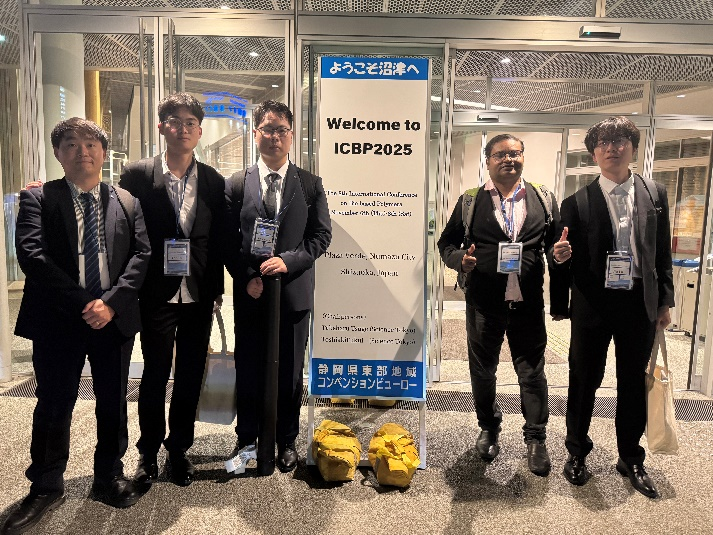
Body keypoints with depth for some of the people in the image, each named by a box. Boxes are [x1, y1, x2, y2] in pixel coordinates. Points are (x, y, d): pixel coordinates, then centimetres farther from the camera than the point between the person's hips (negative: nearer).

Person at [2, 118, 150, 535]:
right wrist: (81, 303, -18)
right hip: (58, 320, -2)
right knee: (54, 405, 9)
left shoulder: (127, 203, 8)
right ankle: (47, 488, 28)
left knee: (114, 403, 11)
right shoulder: (38, 199, 2)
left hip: (115, 318, 2)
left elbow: (142, 255, -1)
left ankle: (110, 477, 30)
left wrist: (111, 302, -14)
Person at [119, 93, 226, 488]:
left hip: (199, 296, 2)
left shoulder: (214, 182, 4)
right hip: (157, 295, -2)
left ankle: (179, 449, 30)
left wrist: (216, 289, 4)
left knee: (190, 377, 11)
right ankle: (148, 453, 29)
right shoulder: (138, 175, -1)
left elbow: (219, 240, 5)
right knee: (154, 376, 9)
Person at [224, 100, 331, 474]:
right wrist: (246, 277, -11)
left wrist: (288, 260, -16)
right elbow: (229, 240, 2)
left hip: (293, 292, 0)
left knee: (290, 373, 11)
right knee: (248, 372, 11)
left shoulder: (310, 185, 3)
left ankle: (286, 441, 30)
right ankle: (246, 439, 31)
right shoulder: (236, 185, 3)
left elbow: (321, 235, -2)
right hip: (250, 293, 1)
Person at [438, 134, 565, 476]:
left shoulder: (543, 199, 8)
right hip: (483, 304, 0)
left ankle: (535, 438, 26)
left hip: (528, 303, 0)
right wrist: (459, 259, -14)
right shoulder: (470, 201, 4)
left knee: (532, 372, 8)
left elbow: (556, 242, 12)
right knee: (482, 371, 13)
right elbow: (447, 241, 6)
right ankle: (488, 428, 35)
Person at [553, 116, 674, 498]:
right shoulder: (576, 202, -3)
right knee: (584, 381, 9)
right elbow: (570, 260, -1)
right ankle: (577, 453, 29)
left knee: (634, 382, 14)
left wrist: (665, 301, 7)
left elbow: (663, 252, 8)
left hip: (640, 303, 2)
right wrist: (561, 256, -24)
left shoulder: (655, 194, 5)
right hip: (592, 305, -2)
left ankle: (630, 459, 33)